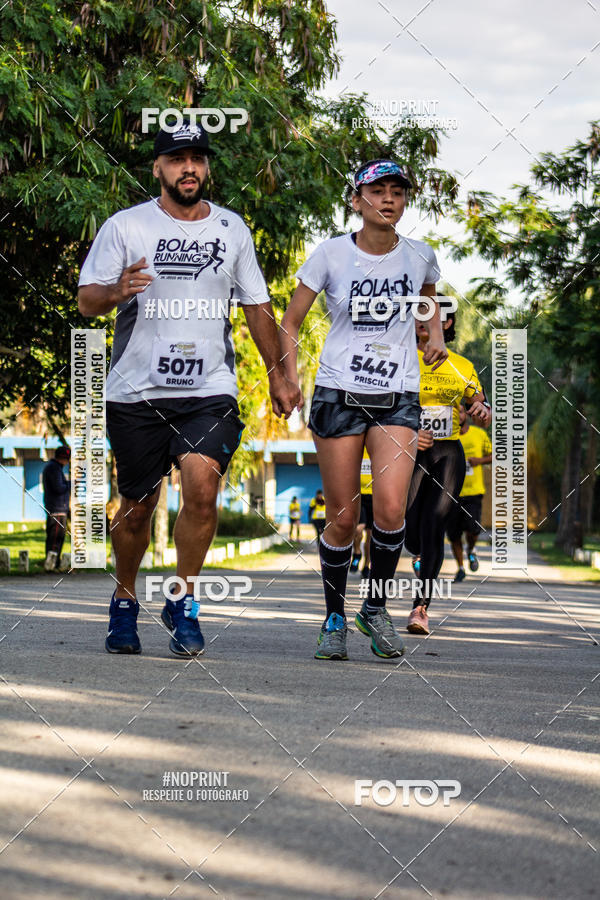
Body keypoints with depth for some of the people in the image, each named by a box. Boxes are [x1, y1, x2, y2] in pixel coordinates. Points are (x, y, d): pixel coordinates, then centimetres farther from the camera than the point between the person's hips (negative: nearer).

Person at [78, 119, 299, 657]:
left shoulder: (231, 228, 11)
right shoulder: (125, 227, 2)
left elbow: (257, 307, 19)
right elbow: (87, 301, -1)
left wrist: (278, 375, 20)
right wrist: (117, 291, -23)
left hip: (210, 391, 1)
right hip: (136, 391, -1)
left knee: (202, 486, -19)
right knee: (137, 506, 5)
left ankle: (183, 602, -3)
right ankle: (125, 601, 29)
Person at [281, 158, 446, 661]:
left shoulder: (420, 256, 3)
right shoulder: (332, 254, -4)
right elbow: (290, 322, 4)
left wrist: (435, 335, 8)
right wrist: (291, 380, -8)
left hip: (399, 398, 1)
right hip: (339, 393, -1)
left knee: (391, 509, -16)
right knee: (342, 518, 0)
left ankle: (376, 608, 7)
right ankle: (335, 619, 19)